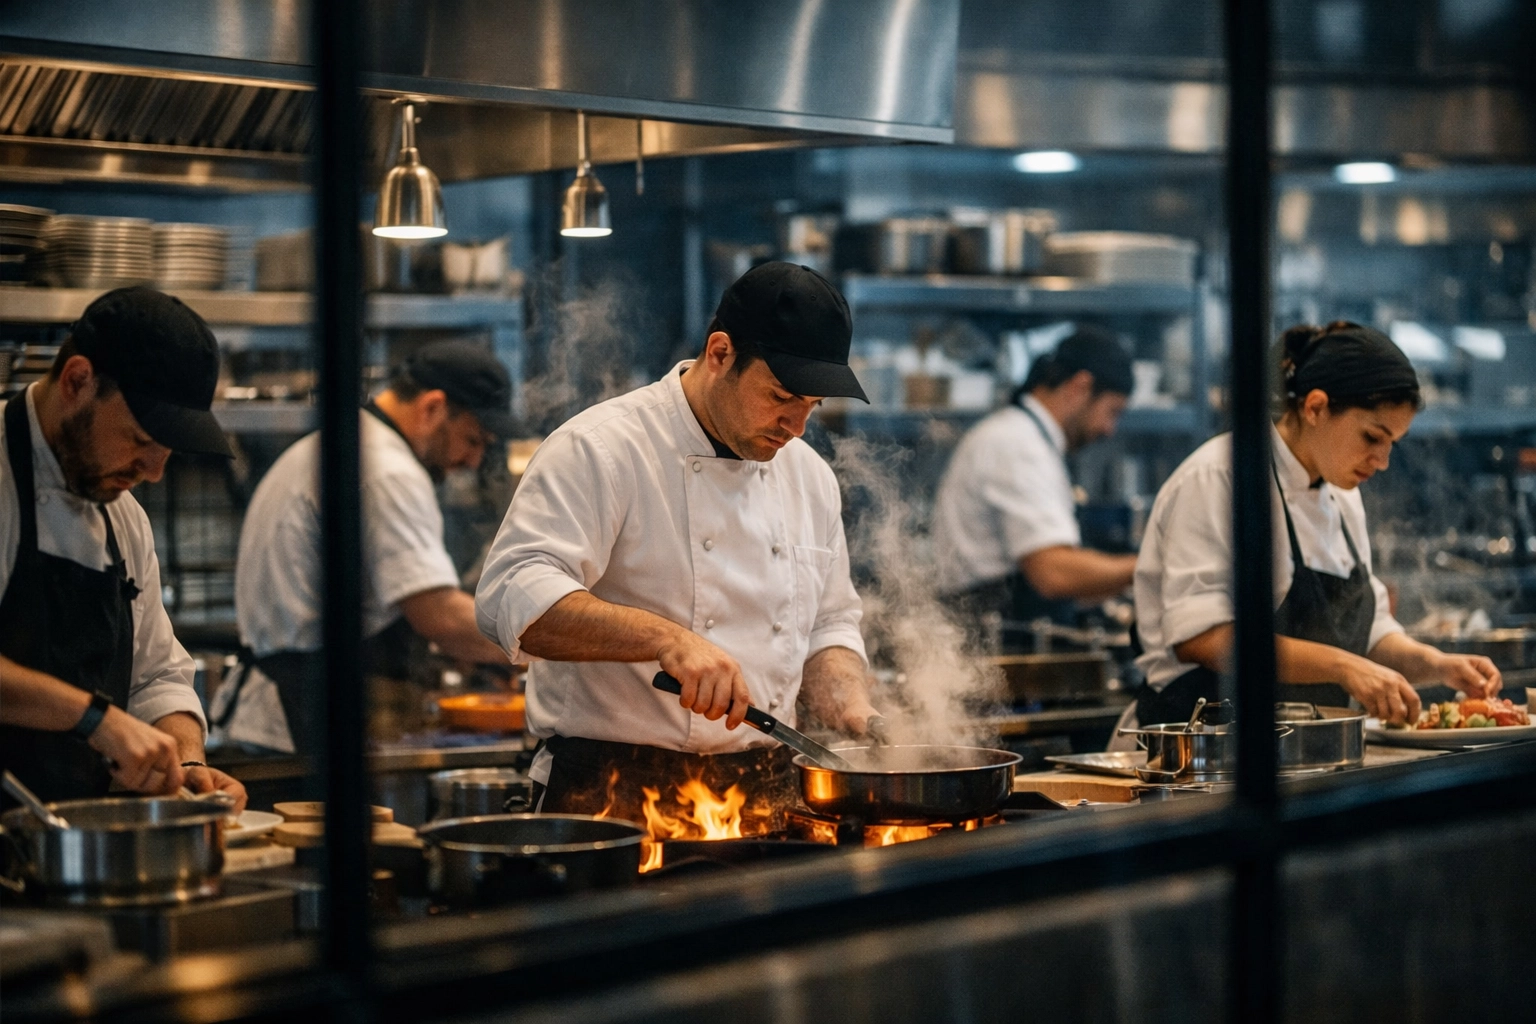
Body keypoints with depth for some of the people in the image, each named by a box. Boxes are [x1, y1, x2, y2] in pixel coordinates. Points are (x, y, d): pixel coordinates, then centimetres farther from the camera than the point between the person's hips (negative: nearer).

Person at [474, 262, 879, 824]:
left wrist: (851, 709, 6)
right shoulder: (601, 450, -8)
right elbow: (515, 596, -20)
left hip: (763, 792, 6)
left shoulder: (810, 476, 16)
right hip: (614, 794, -6)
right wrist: (666, 638, -31)